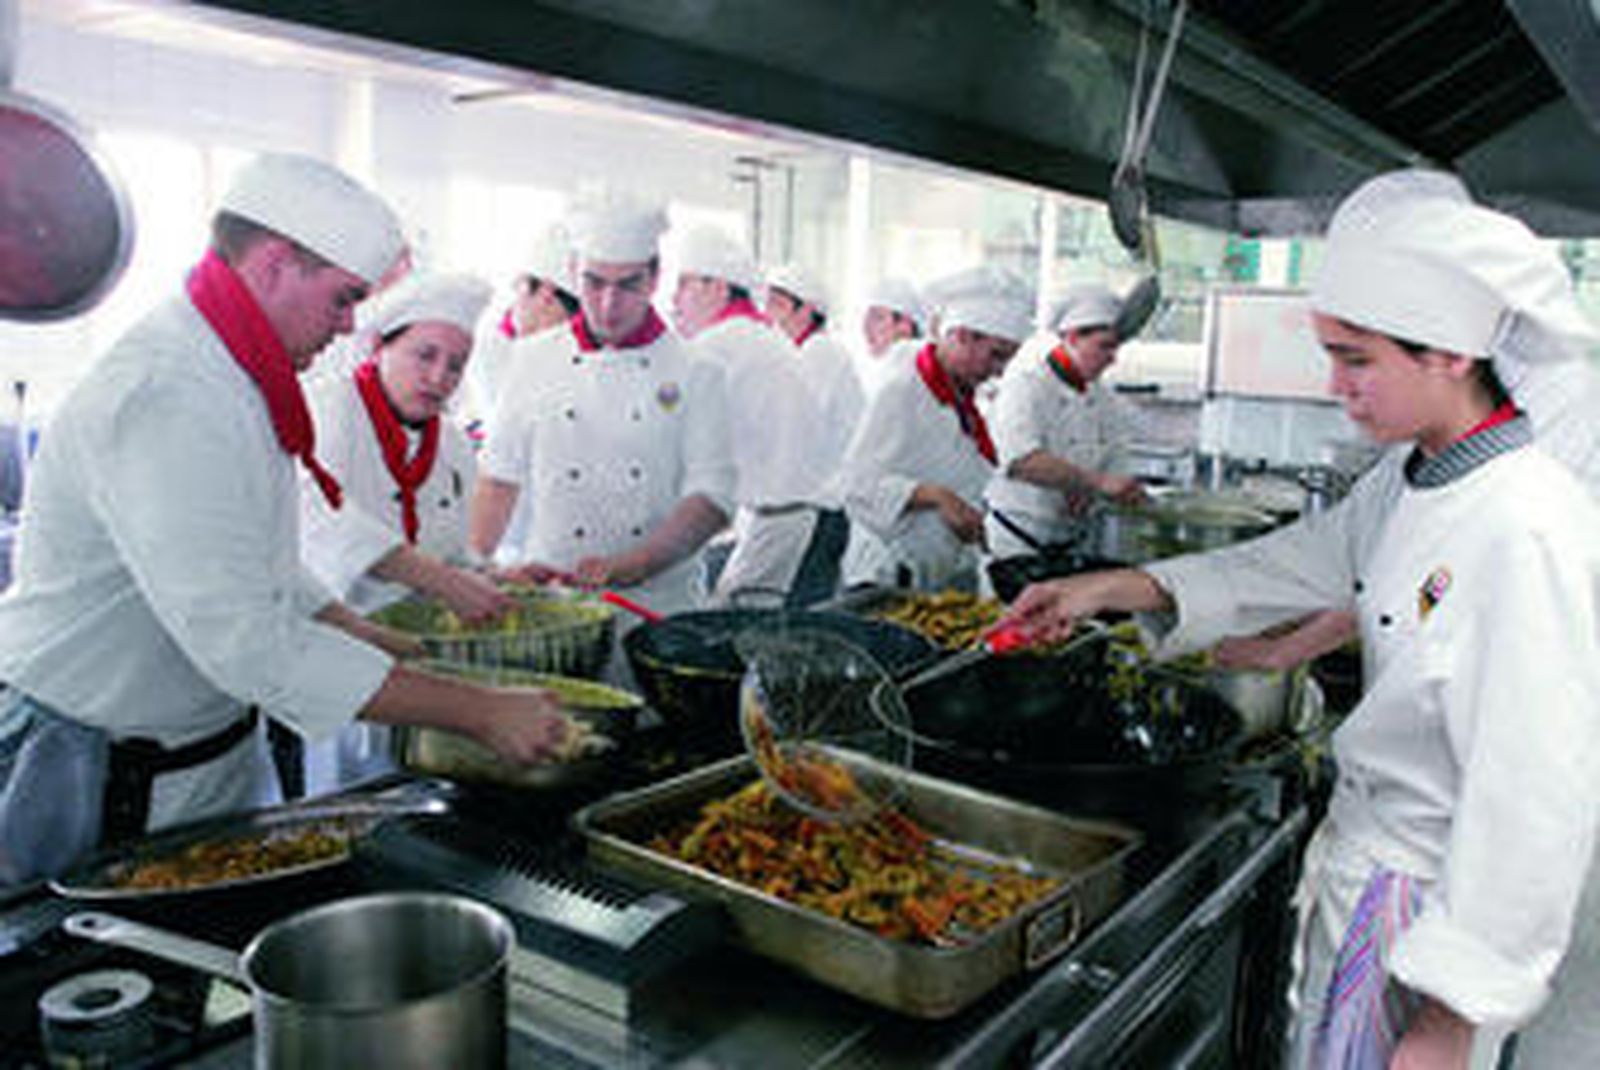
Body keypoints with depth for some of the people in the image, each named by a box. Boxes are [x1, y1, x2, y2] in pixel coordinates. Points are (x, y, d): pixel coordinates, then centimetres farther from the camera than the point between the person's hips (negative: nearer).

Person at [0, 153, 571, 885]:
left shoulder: (232, 384, 7)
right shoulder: (165, 399, -27)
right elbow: (244, 640, -33)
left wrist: (378, 643, 5)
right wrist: (479, 713, -30)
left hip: (222, 756, 9)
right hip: (98, 788, -9)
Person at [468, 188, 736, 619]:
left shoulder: (695, 371, 2)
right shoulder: (534, 359, 9)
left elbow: (711, 499, -5)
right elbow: (499, 478, 13)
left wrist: (626, 568, -16)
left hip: (658, 604, -1)